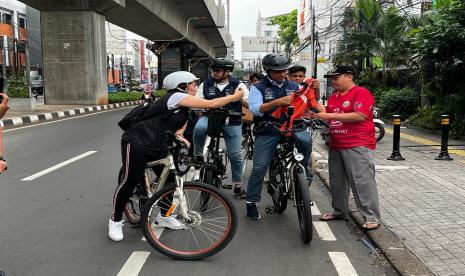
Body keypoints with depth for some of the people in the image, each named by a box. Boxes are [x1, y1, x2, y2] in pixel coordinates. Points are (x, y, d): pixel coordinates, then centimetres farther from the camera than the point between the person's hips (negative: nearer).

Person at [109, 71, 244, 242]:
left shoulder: (183, 107, 13)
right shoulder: (176, 96, -16)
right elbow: (211, 104, -20)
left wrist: (179, 136, -14)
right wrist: (235, 96, -12)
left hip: (157, 146, 9)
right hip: (136, 143, -9)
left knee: (169, 180, 7)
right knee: (130, 181, -4)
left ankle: (164, 216, 25)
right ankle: (115, 221, 14)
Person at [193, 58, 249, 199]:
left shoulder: (238, 86, -1)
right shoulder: (206, 85, 3)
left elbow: (250, 105, -5)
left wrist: (240, 98, -23)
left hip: (232, 123, 0)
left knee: (235, 154, 0)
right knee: (199, 127, -34)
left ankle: (238, 185, 18)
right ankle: (198, 155, -10)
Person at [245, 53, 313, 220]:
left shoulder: (294, 86, 10)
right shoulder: (258, 88, 0)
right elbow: (255, 108, -17)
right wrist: (278, 102, -30)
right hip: (267, 133, -2)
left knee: (305, 139, -30)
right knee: (259, 167, -5)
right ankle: (251, 202, 13)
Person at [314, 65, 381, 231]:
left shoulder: (361, 93, -7)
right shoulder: (333, 97, 19)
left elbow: (360, 116, -20)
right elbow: (328, 118, 27)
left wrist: (331, 115, -19)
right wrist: (317, 115, 6)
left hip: (358, 146, -8)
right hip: (336, 146, 9)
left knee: (362, 182, -8)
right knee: (337, 181, 14)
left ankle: (372, 217, -1)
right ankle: (339, 211, 27)